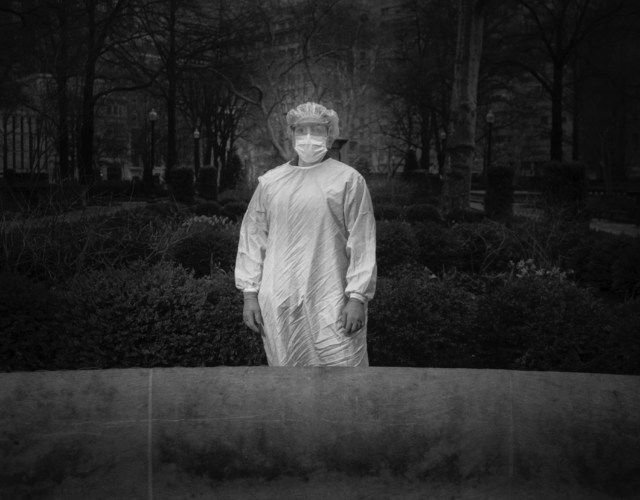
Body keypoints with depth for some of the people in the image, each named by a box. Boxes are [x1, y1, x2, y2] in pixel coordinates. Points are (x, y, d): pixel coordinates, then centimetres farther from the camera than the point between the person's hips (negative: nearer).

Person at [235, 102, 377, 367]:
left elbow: (361, 243, -3)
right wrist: (250, 293, 5)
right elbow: (252, 239, 11)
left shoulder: (348, 180, 2)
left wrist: (357, 298, -9)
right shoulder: (270, 182, 11)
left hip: (331, 304, -3)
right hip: (278, 304, 3)